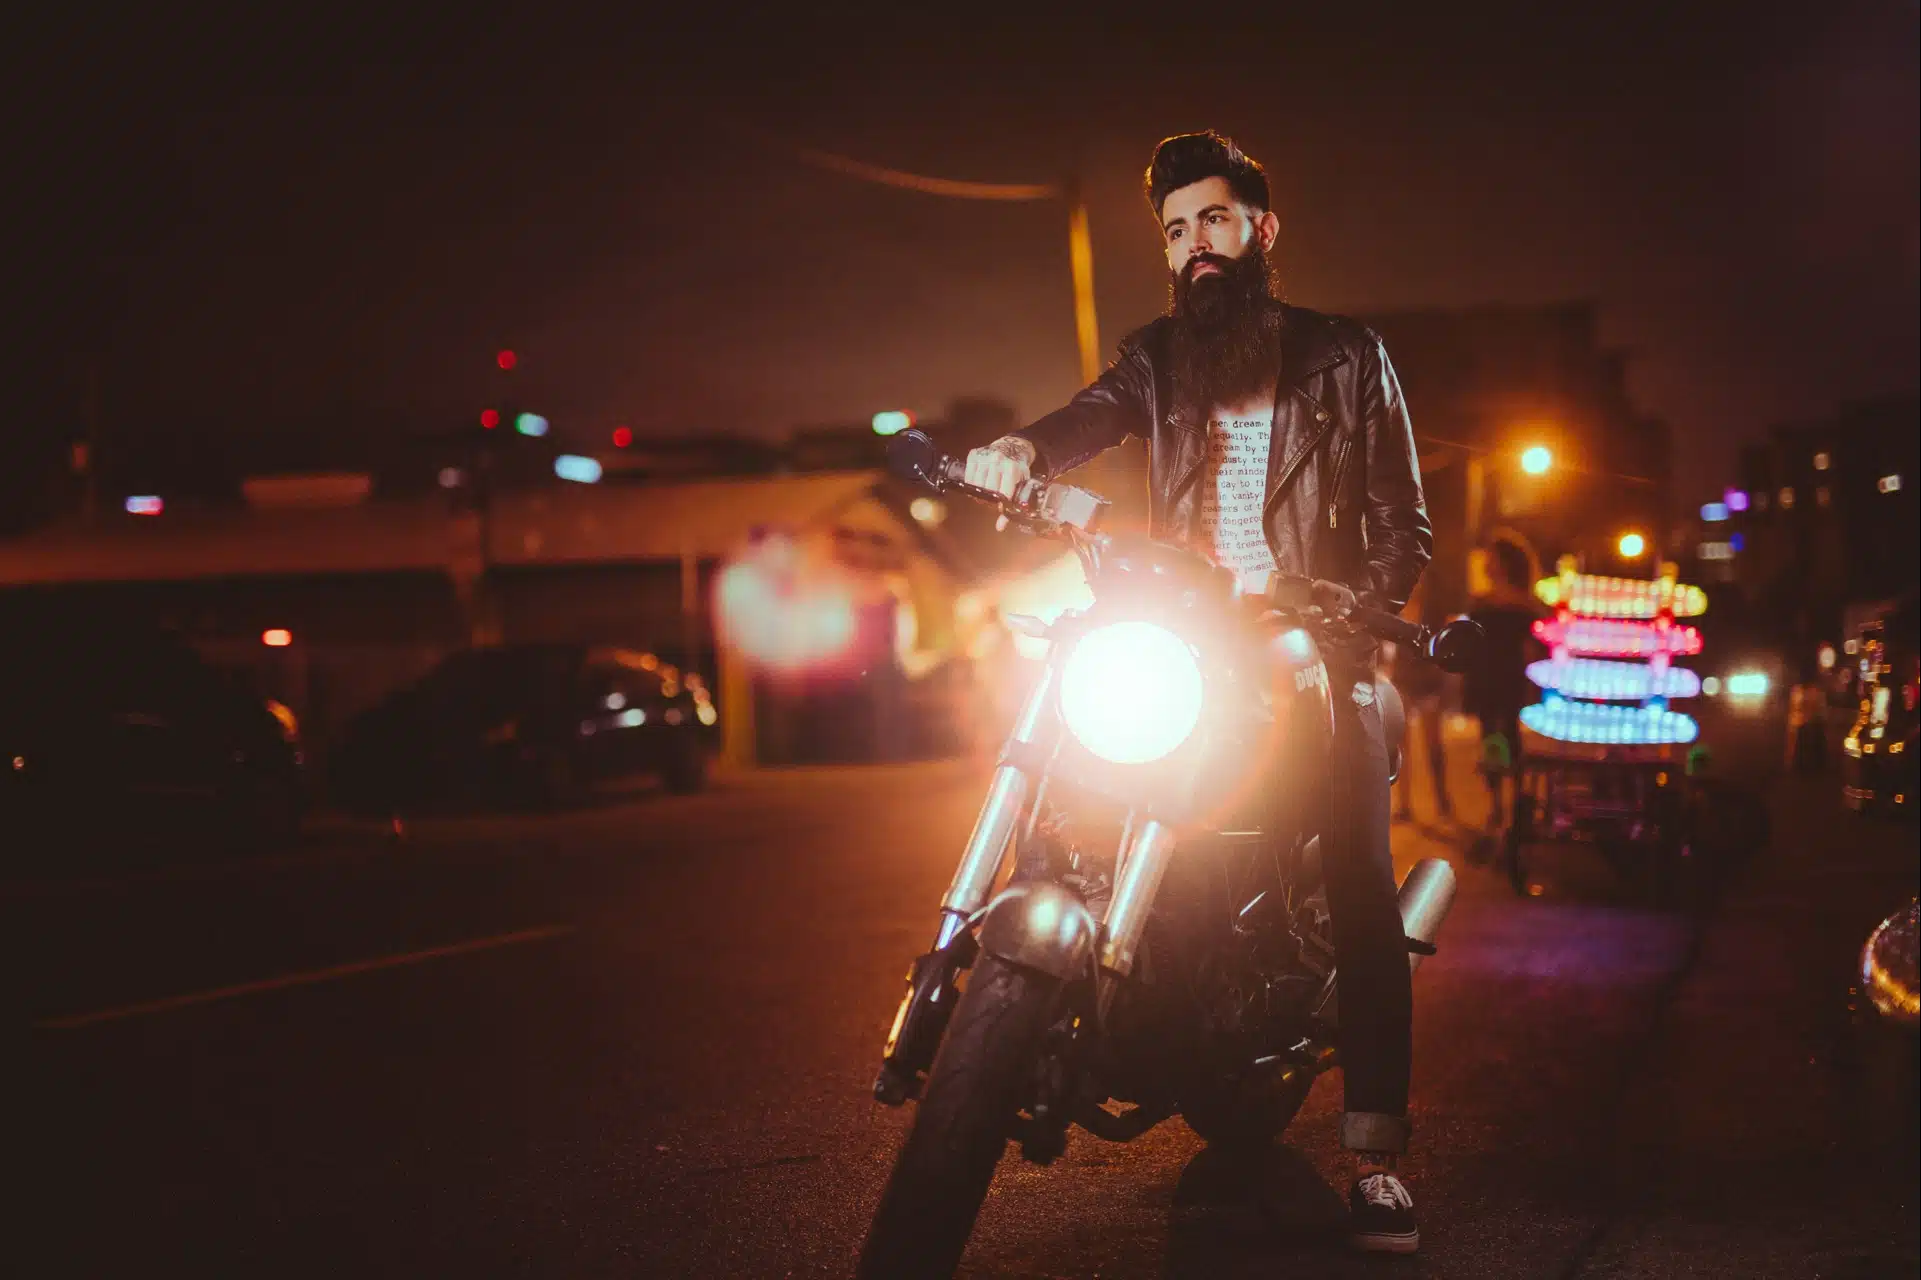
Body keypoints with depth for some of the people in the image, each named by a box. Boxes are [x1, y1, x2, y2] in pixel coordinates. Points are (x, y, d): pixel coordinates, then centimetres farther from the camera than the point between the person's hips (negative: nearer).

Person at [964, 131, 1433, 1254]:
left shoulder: (1348, 359, 7)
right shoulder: (1160, 358, 13)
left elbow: (1403, 523, 4)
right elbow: (1094, 414, -9)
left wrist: (1359, 605, -16)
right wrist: (1022, 451, -32)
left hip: (1317, 656, -2)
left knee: (1363, 895, -13)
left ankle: (1378, 1153, -14)